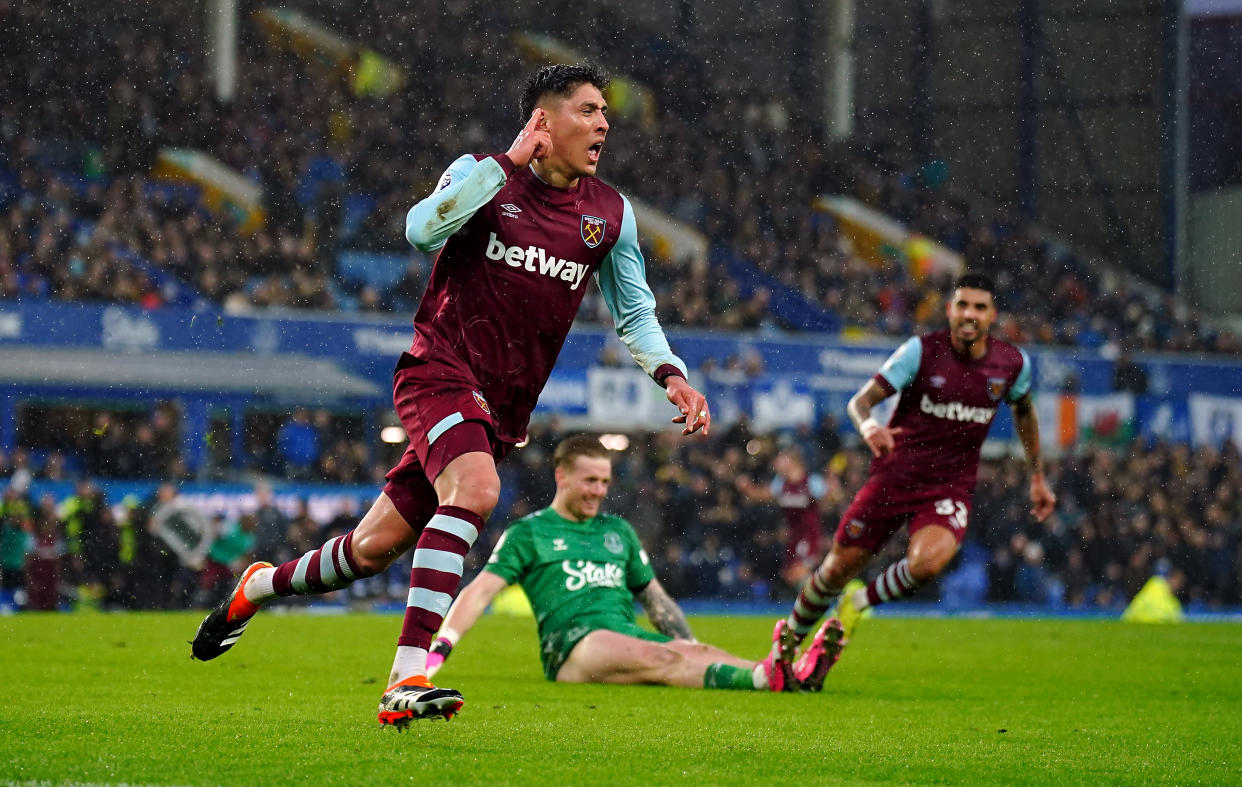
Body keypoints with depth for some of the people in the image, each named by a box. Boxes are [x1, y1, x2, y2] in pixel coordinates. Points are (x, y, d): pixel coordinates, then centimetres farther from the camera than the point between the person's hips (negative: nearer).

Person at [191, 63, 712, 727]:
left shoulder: (610, 213, 7)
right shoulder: (482, 175, -4)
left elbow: (634, 311, 17)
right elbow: (421, 229, -23)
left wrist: (671, 374, 0)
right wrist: (510, 162, -24)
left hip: (502, 408, 5)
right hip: (440, 372, -5)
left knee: (375, 549, 6)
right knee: (475, 488, -34)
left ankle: (260, 586, 36)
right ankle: (408, 678, -36)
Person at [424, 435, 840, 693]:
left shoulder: (618, 530, 27)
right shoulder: (528, 532, 12)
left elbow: (654, 597, 30)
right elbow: (480, 592, 4)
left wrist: (689, 642, 13)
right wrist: (438, 650, -9)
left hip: (630, 634, 5)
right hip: (573, 642, -5)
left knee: (695, 654, -29)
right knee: (661, 658, -36)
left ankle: (789, 677, -58)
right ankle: (767, 678, -63)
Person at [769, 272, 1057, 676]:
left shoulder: (1013, 363, -2)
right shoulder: (921, 351, -11)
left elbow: (1024, 411, 20)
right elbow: (860, 400, -13)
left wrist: (1037, 477, 21)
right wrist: (868, 425, -36)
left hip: (950, 488, 1)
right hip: (893, 476, -1)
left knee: (928, 562, -29)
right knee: (839, 568, 4)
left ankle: (860, 601, 0)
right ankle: (789, 636, 33)